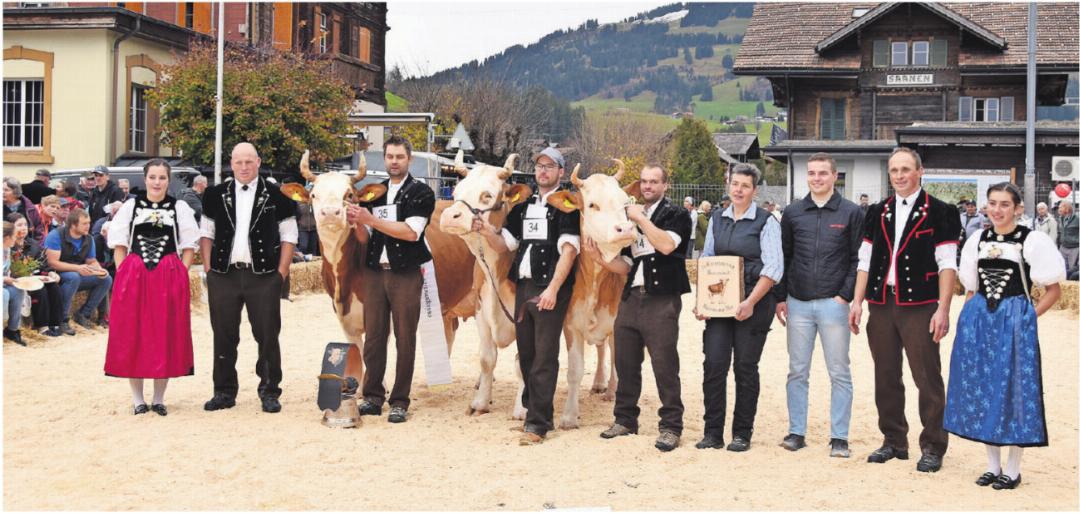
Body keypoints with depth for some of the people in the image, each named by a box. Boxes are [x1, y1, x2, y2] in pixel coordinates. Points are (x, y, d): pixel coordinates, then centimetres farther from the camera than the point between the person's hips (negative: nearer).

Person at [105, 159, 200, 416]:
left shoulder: (180, 208, 6)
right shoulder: (130, 206, 8)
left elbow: (189, 247, 6)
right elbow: (119, 246, 8)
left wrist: (179, 276, -4)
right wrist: (124, 276, -2)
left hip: (170, 279, -1)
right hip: (133, 277, 1)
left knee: (166, 337, 1)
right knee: (132, 337, 2)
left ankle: (159, 399, 11)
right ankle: (137, 399, 12)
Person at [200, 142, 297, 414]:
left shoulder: (276, 195, 2)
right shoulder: (216, 195, 8)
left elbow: (288, 236, 3)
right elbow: (206, 234, 13)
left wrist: (281, 272, -4)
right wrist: (208, 269, 3)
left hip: (264, 276, -2)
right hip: (223, 275, 2)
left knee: (268, 336, 2)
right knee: (224, 336, 7)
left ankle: (269, 392, 11)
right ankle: (224, 391, 17)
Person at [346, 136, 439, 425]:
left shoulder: (421, 193, -1)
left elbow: (411, 232, -14)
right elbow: (365, 239, 15)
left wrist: (371, 220, -14)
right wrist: (357, 223, -7)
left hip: (406, 274, -4)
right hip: (374, 271, 4)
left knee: (405, 340, 0)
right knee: (373, 337, 4)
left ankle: (399, 402, 5)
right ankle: (373, 397, 12)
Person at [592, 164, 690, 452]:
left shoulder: (676, 215, 1)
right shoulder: (631, 218, 18)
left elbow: (667, 245, -20)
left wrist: (641, 218, -12)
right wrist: (598, 257, 0)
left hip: (662, 301, -6)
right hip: (631, 298, 6)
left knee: (664, 365, -6)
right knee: (625, 362, 10)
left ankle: (671, 426, 1)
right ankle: (625, 419, 22)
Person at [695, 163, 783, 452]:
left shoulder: (765, 222, -3)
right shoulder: (717, 219, 12)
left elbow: (773, 268, -9)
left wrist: (751, 302, -17)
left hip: (753, 304, -4)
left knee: (745, 368, 2)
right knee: (714, 365, -3)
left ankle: (742, 434, 12)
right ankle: (713, 433, 5)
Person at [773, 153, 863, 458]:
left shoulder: (851, 213, 1)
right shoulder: (793, 213, 8)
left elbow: (858, 260, 0)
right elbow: (783, 258, 12)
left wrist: (845, 296, -9)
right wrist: (780, 298, 6)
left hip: (833, 304, -2)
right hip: (798, 304, 3)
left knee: (840, 373, 2)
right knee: (797, 372, 7)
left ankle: (839, 438, 8)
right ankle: (796, 433, 15)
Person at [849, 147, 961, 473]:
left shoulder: (939, 213, -1)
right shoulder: (877, 213, 13)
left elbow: (947, 264, -5)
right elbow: (865, 260, 12)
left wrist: (943, 309, -12)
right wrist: (857, 302, 4)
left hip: (920, 306, -5)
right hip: (882, 303, 5)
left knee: (928, 378, -2)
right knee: (886, 378, 10)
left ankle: (933, 447, 7)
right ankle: (894, 441, 21)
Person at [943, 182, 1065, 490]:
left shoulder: (1031, 241, -6)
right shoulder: (978, 240, 8)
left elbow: (1054, 290, -2)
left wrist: (1027, 318, -8)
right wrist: (974, 315, 6)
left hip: (1015, 323, -5)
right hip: (979, 320, 5)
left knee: (1014, 389, 0)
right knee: (983, 389, 8)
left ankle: (1012, 469, 12)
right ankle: (992, 465, 21)